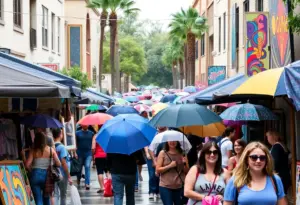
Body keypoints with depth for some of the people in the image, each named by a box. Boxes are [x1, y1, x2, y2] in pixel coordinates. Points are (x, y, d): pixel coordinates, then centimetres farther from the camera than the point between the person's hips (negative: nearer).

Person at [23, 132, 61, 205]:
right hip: (46, 175, 2)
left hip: (35, 175, -2)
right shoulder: (51, 150, 1)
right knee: (46, 198, 22)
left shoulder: (33, 151, -2)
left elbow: (27, 165, -9)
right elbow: (58, 164, -2)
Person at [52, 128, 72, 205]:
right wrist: (69, 176, -14)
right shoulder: (61, 147, -15)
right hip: (62, 175, -4)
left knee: (55, 195, 6)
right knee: (63, 194, 10)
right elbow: (63, 163, -18)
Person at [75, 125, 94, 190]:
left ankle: (87, 183, -16)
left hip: (88, 153, 0)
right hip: (80, 153, 0)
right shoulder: (78, 133, 2)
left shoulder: (91, 133, 7)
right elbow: (75, 143, 0)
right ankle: (78, 180, 38)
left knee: (87, 167, -13)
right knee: (79, 168, 12)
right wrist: (75, 153, -10)